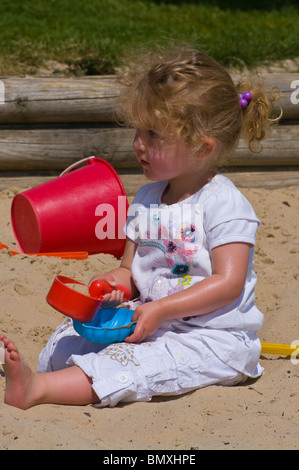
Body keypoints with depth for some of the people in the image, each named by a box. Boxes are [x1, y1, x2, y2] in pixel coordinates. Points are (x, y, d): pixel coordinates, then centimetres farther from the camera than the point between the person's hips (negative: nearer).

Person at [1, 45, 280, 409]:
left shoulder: (225, 204, -12)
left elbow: (228, 283, -19)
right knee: (77, 331, -3)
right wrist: (114, 283, -9)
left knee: (135, 364, -30)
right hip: (153, 322, 10)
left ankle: (38, 389, -40)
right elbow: (131, 270, 16)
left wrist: (161, 310, -23)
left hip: (213, 336, -9)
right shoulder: (146, 199, 11)